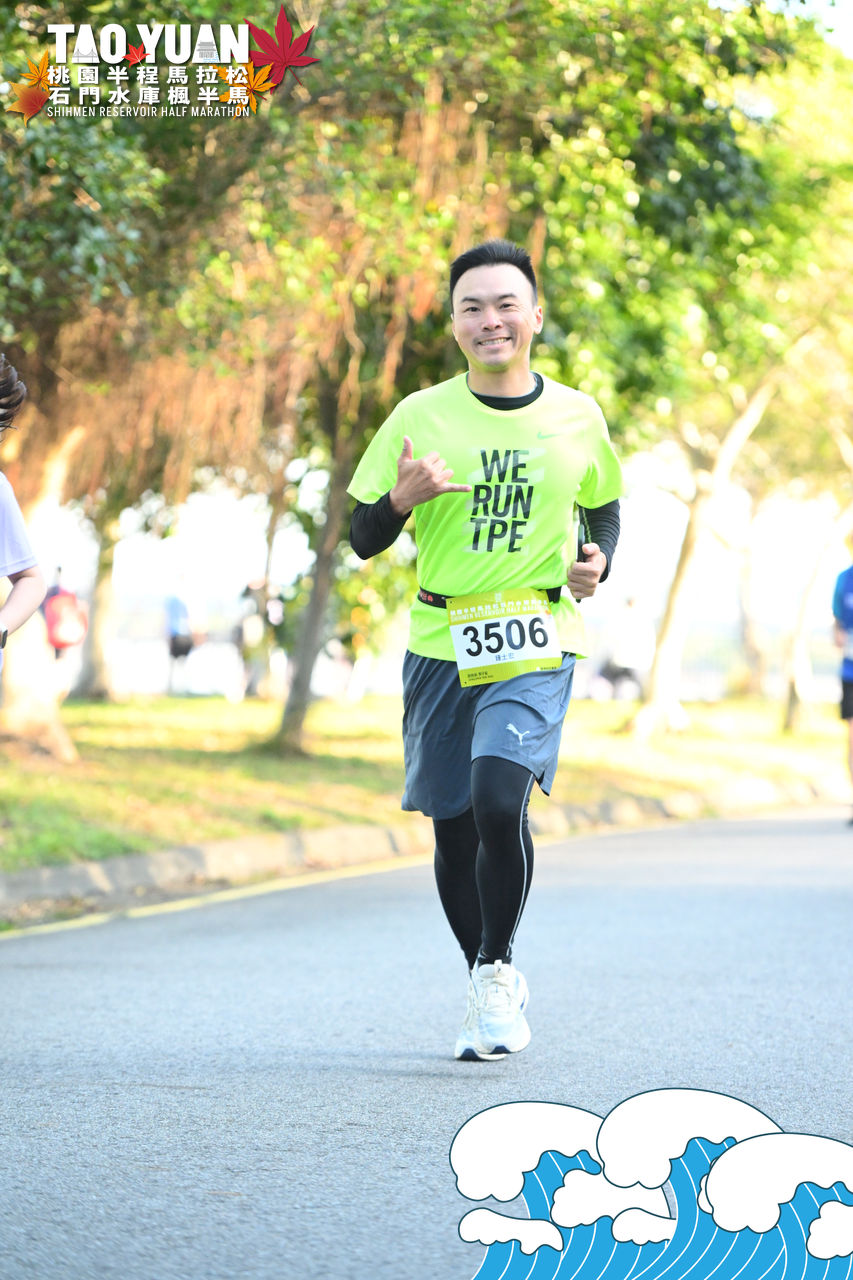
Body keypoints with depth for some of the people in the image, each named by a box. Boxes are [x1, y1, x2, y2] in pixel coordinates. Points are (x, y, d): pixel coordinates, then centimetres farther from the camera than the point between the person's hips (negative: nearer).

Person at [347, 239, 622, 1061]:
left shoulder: (576, 417, 4)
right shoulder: (420, 417, 0)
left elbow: (604, 509, 22)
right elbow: (363, 540, 2)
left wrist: (598, 563, 1)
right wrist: (402, 499, -18)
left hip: (535, 646, -1)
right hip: (440, 646, 1)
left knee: (499, 799, -22)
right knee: (453, 827, 6)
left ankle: (496, 970, -1)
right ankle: (491, 992, 28)